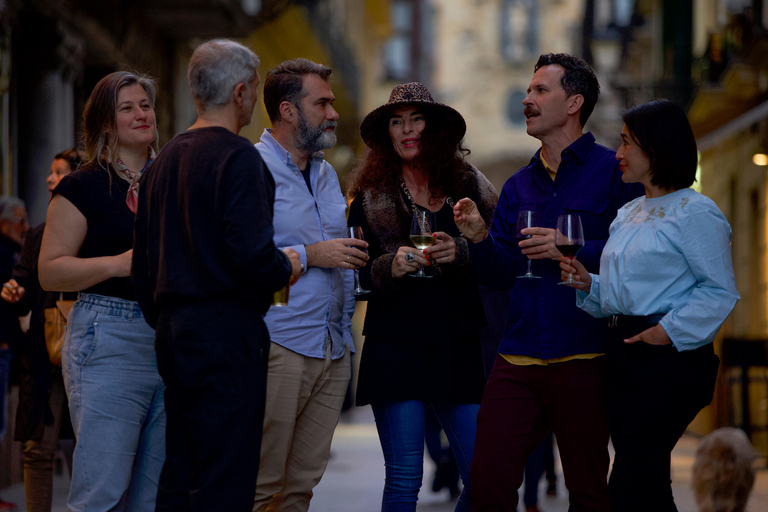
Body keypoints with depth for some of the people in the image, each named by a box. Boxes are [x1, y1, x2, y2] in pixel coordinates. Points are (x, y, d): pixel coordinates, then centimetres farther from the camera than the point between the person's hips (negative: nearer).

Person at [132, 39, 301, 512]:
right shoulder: (239, 157, -12)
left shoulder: (165, 160, 14)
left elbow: (144, 266, 17)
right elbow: (251, 255, -21)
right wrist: (288, 267, -2)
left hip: (174, 332, 9)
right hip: (228, 331, -8)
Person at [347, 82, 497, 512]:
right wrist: (390, 267, -13)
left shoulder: (469, 185, 8)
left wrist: (461, 253, -14)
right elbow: (353, 275, 6)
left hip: (459, 344, 1)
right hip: (396, 344, -1)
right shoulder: (371, 195, 7)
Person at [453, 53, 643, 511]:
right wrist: (480, 238, -3)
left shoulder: (613, 172, -1)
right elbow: (501, 276, 15)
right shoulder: (519, 186, 18)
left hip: (583, 360, -5)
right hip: (517, 361, 5)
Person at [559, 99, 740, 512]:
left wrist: (670, 330, -18)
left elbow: (720, 291, -11)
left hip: (670, 358, -9)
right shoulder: (628, 215, 19)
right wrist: (588, 283, 5)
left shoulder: (695, 213, -8)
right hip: (625, 354, 9)